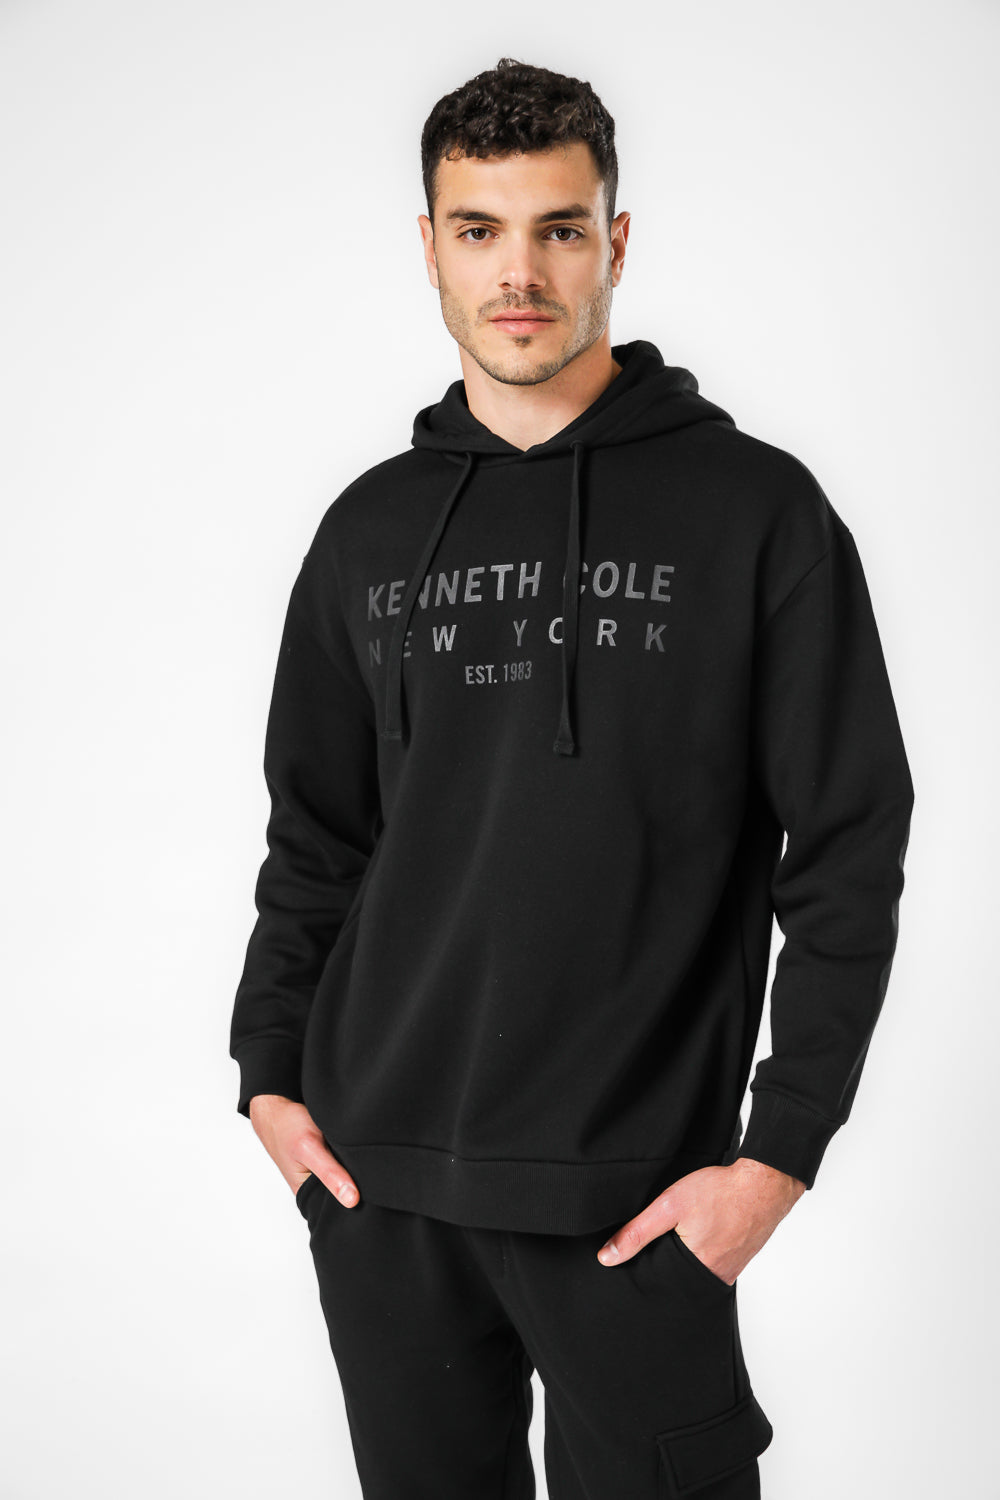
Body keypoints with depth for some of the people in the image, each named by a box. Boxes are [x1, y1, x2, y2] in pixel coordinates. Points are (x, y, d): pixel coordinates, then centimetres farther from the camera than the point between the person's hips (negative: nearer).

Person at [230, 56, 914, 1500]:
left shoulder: (755, 510, -5)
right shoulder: (372, 529, 8)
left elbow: (848, 854, -6)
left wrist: (781, 1152, -11)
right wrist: (271, 1073, 7)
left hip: (635, 1194, -3)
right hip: (375, 1179, 4)